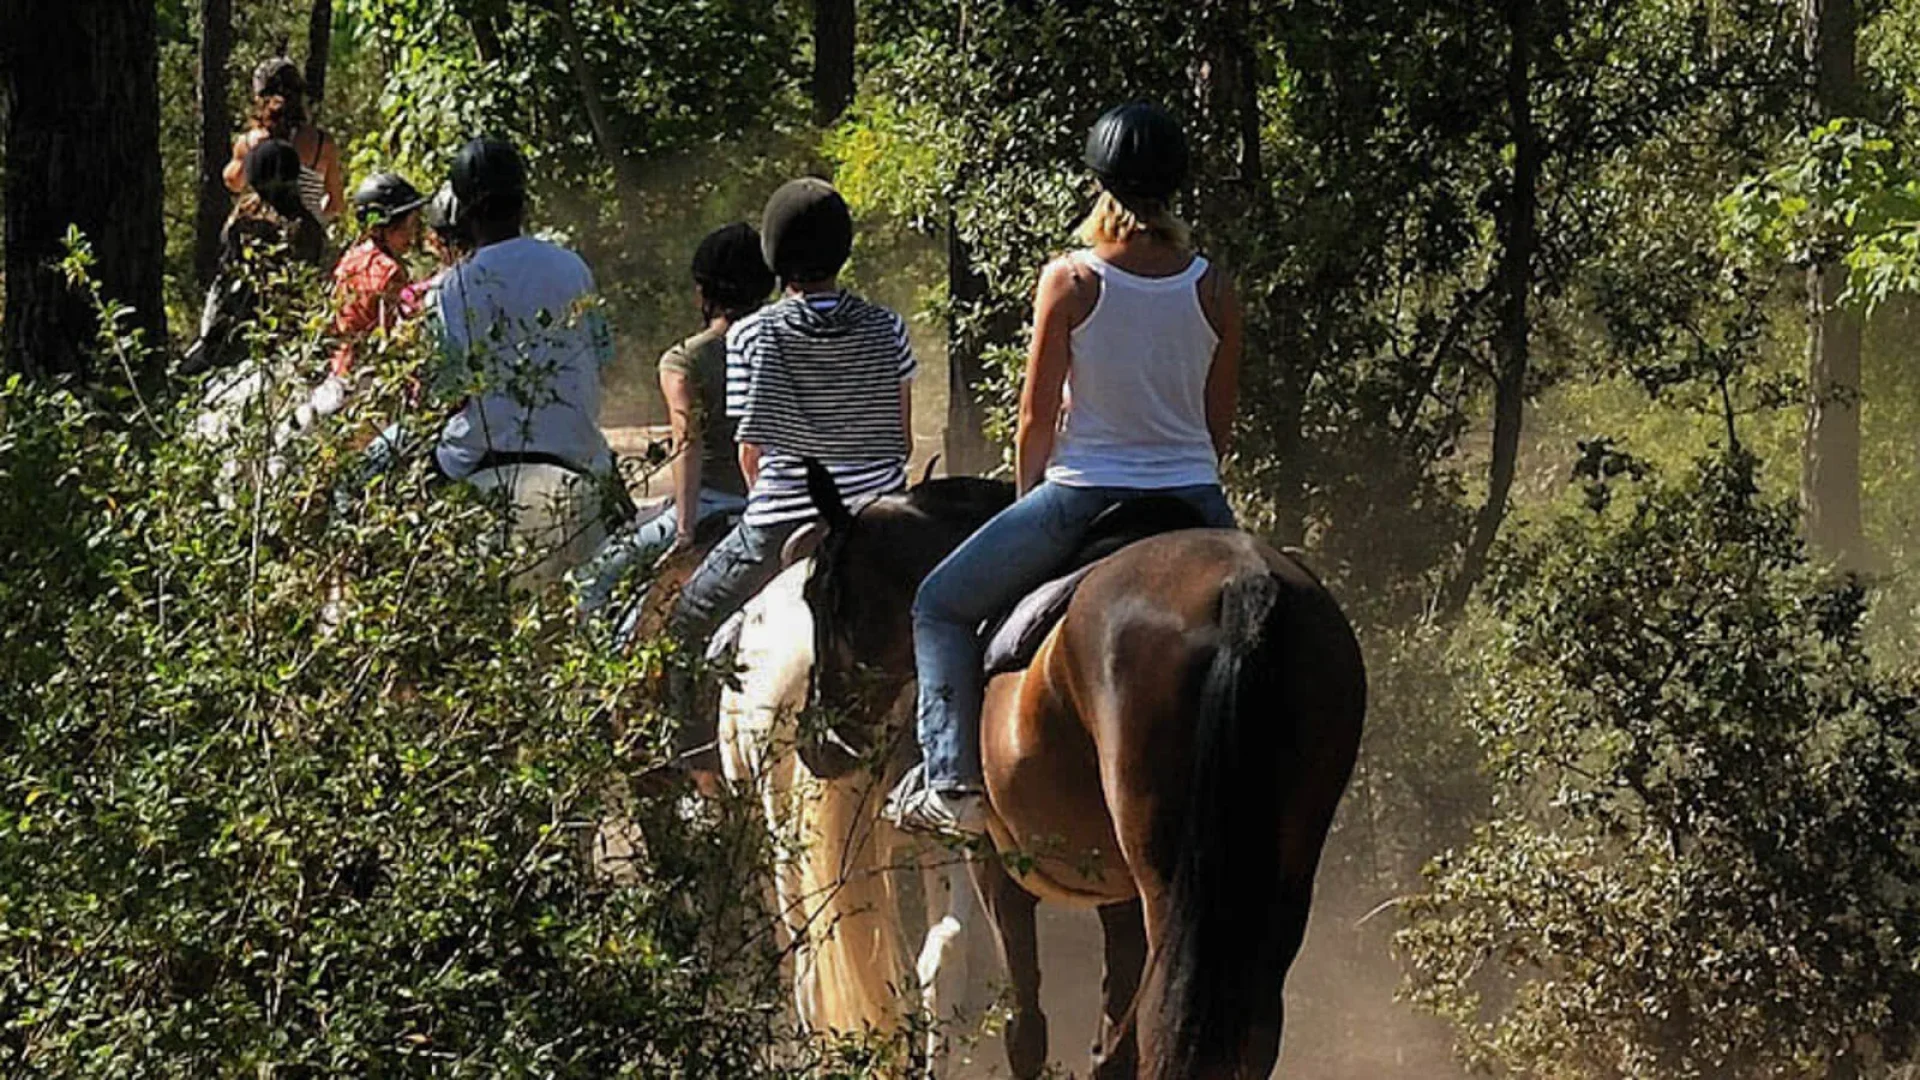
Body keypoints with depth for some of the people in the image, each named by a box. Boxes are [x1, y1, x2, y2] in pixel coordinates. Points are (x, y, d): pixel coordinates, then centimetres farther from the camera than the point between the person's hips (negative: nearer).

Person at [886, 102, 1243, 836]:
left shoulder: (1069, 280, -10)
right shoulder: (1212, 288, -1)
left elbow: (1038, 418, -5)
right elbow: (1219, 424, 7)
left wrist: (1033, 500, 12)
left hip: (1085, 493, -3)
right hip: (1192, 499, 3)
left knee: (942, 607, 15)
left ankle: (951, 779, 3)